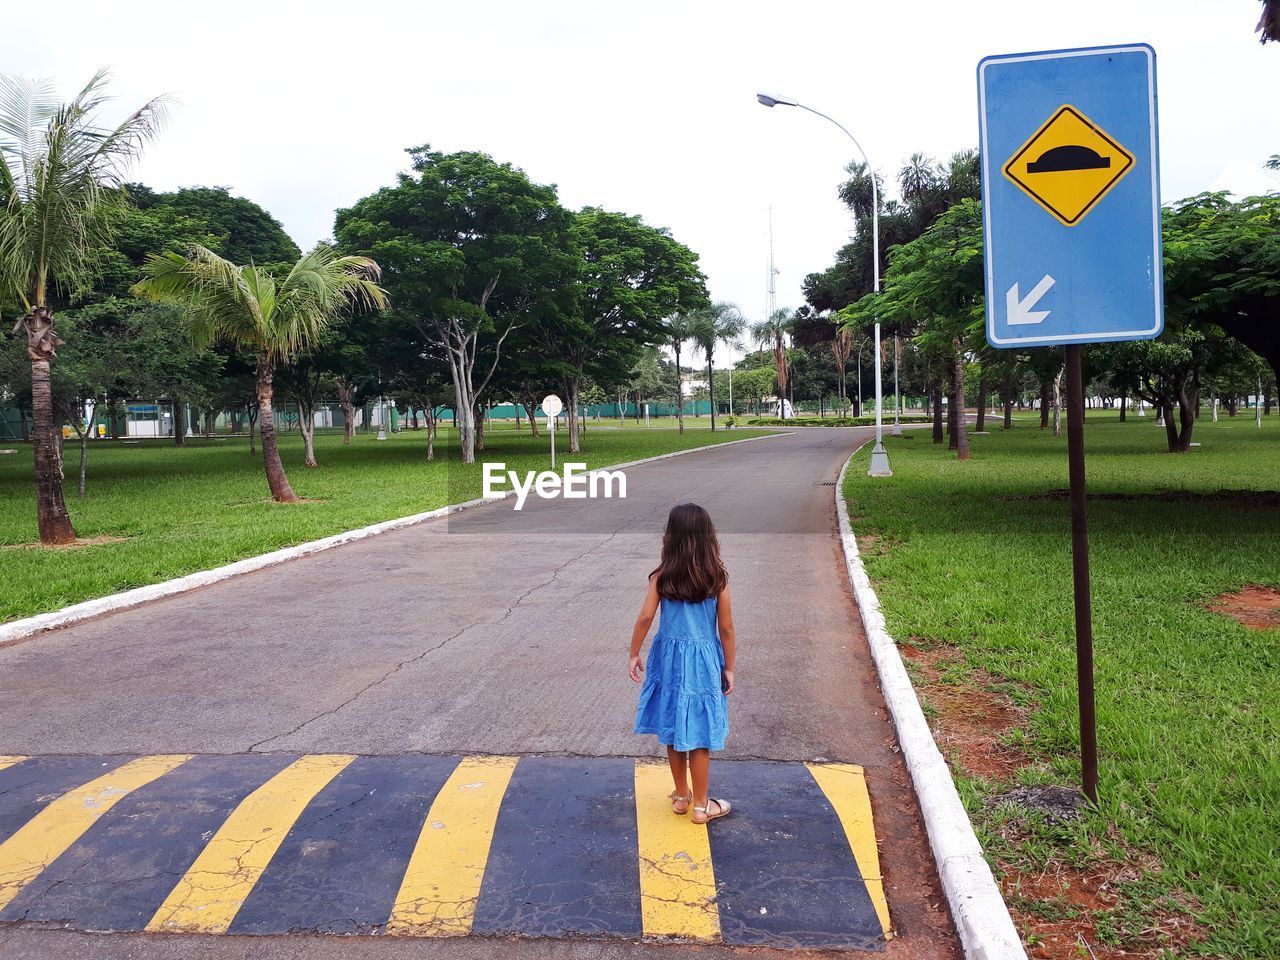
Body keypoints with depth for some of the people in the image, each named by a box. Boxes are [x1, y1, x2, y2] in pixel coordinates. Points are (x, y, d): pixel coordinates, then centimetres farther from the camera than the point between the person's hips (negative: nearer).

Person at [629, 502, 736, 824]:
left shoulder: (661, 577, -10)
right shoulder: (718, 578, -10)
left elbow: (645, 618, -11)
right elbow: (726, 627, -7)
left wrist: (634, 654, 2)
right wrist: (729, 668, 4)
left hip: (670, 658, 1)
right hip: (703, 661, -1)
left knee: (673, 730, 16)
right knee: (698, 735, 8)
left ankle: (681, 796, 31)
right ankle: (701, 805, 20)